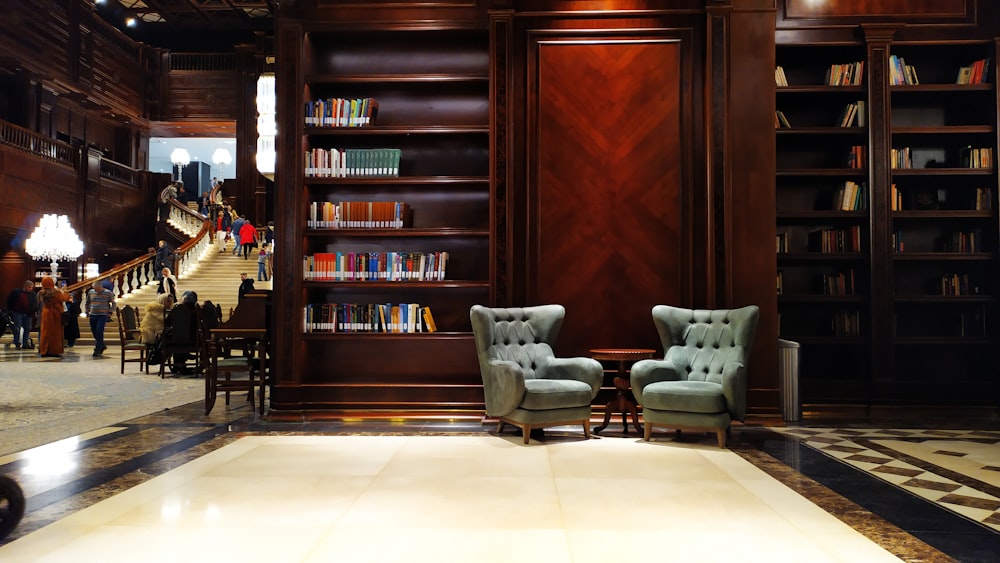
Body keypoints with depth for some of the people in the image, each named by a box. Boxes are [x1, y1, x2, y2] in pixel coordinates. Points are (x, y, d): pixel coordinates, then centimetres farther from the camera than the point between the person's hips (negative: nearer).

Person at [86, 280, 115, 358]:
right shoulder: (90, 292, 6)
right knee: (95, 333, 7)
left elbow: (113, 303, 4)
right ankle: (102, 346, 28)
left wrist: (110, 313, -4)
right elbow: (87, 303, 19)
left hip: (103, 315, -4)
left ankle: (97, 351, -12)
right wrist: (87, 314, 15)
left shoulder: (108, 293, -4)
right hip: (93, 315, 4)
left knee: (99, 332, -14)